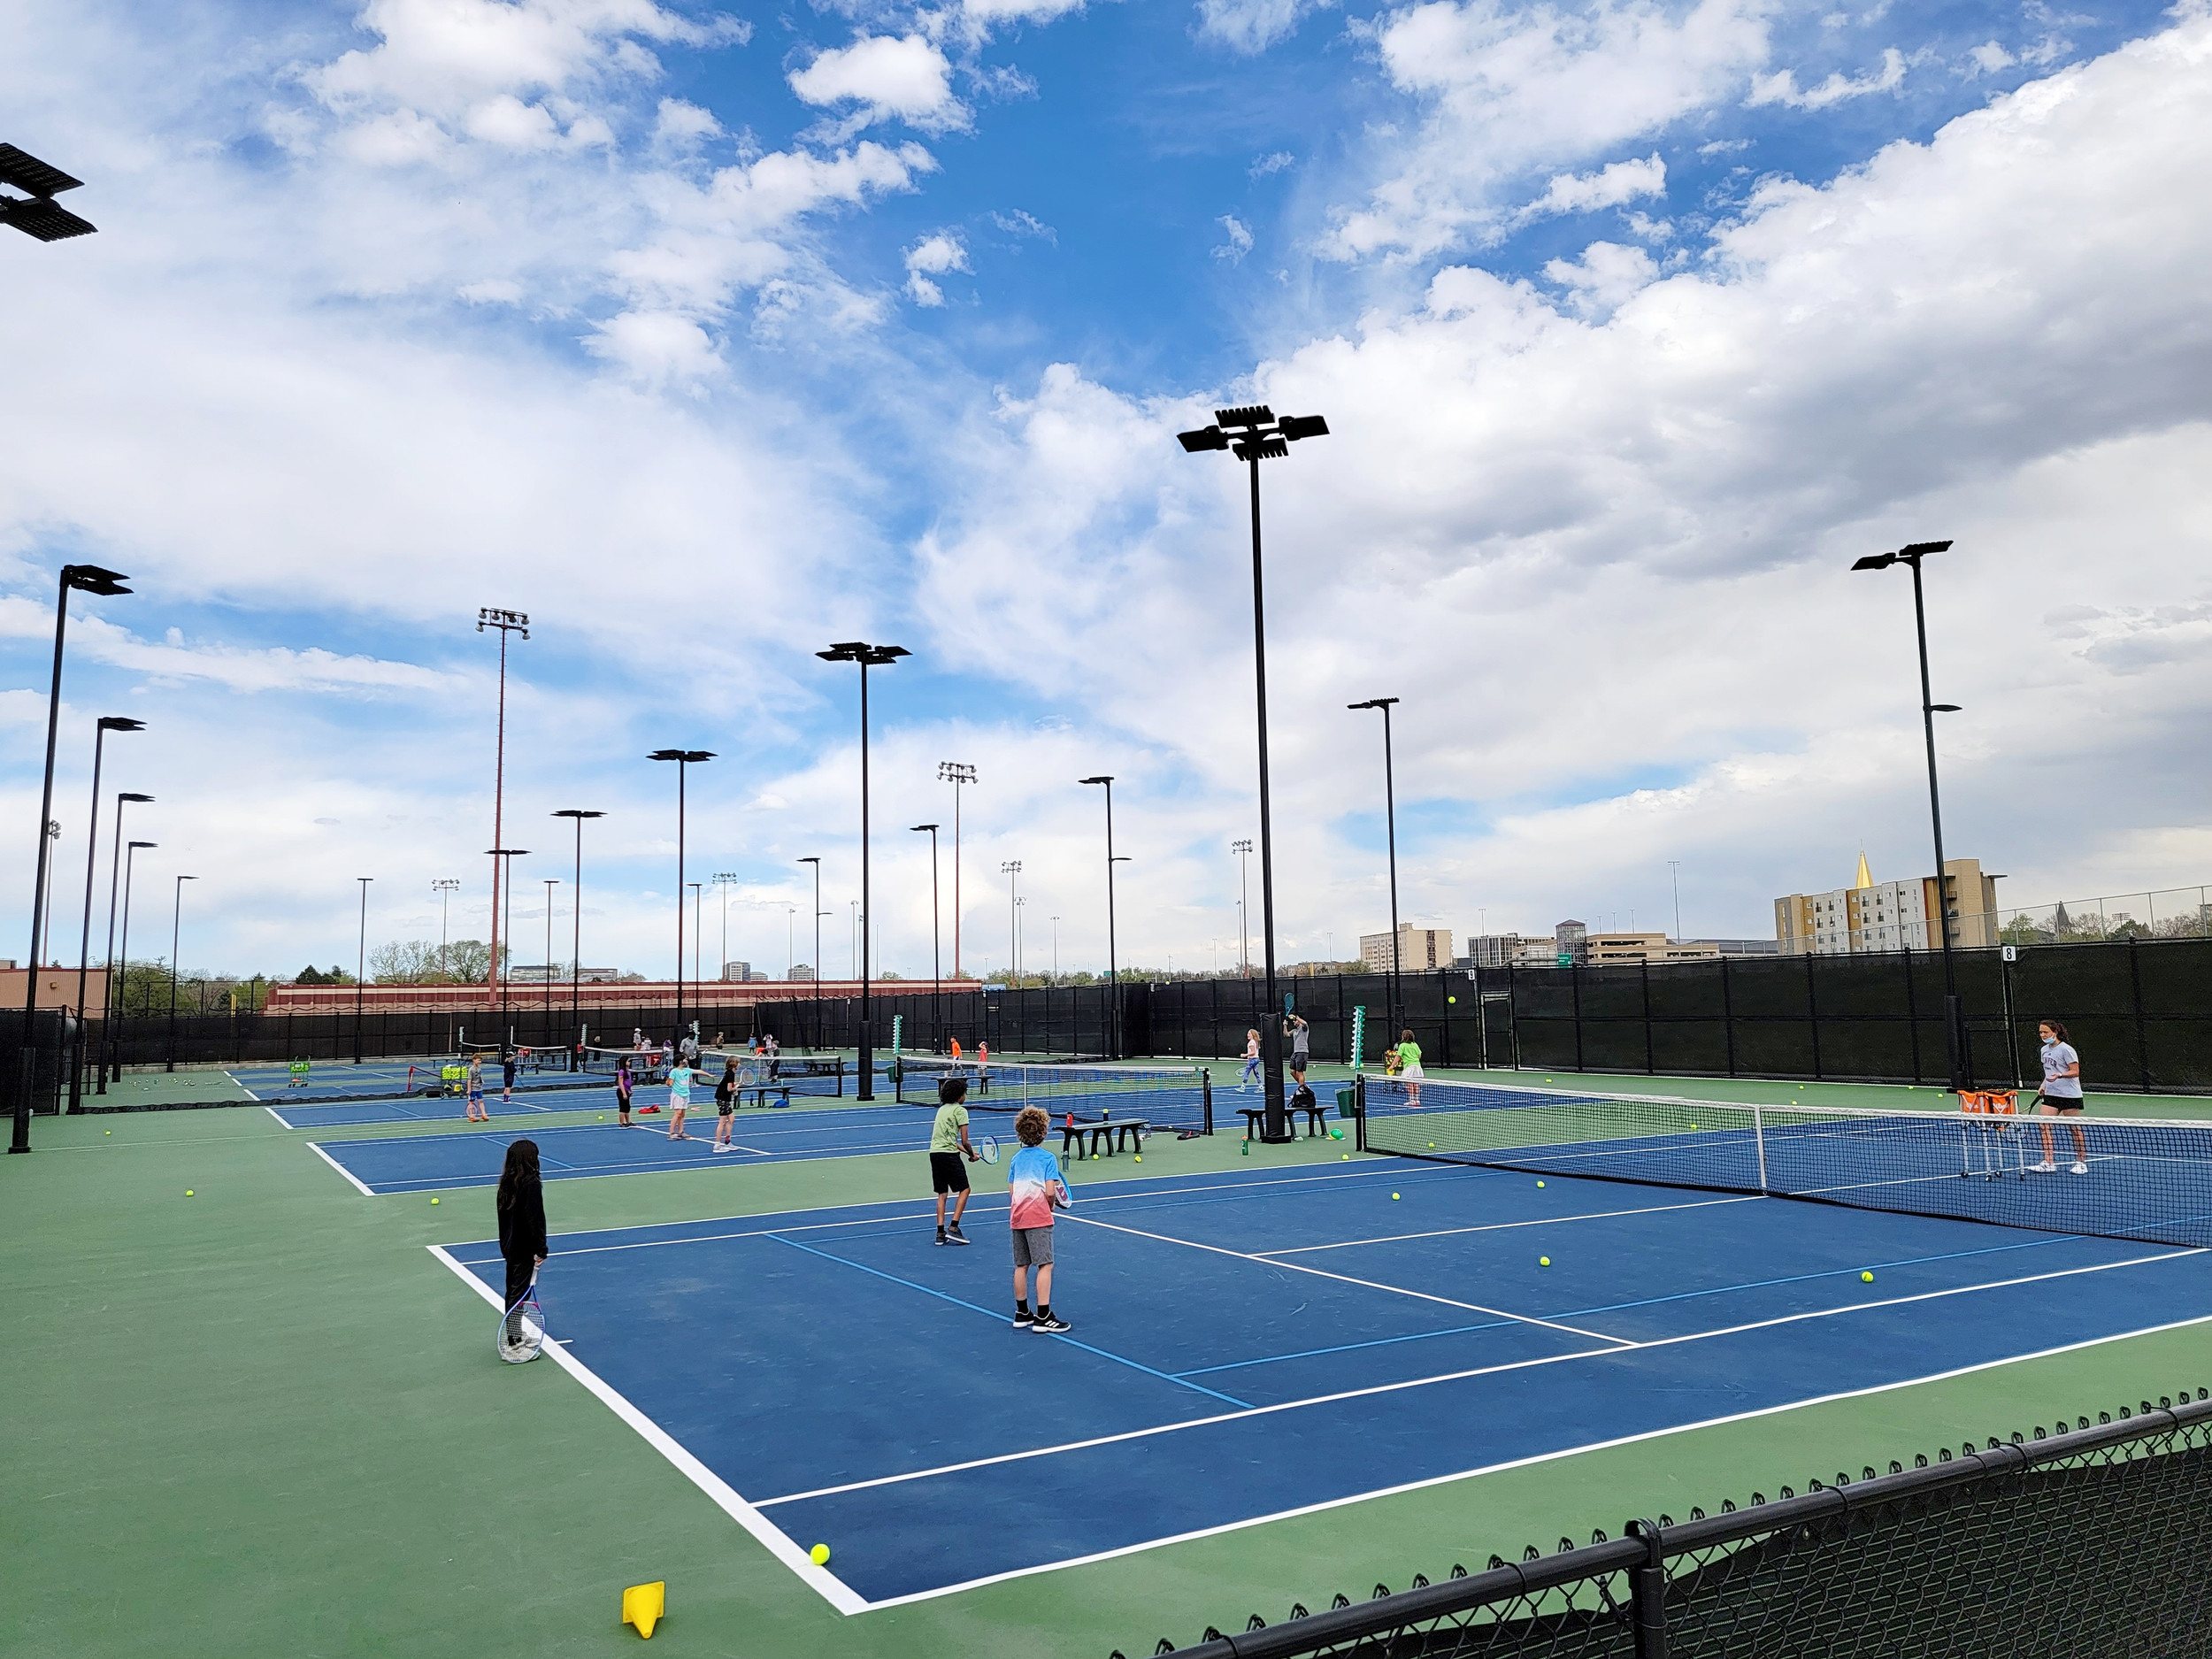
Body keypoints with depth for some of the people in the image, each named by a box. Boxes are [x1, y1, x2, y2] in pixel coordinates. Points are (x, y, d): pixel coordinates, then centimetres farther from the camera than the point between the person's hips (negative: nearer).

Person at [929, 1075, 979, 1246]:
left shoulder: (942, 1108, 18)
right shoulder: (960, 1110, -5)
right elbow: (964, 1141, -8)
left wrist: (966, 1151, 19)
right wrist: (972, 1155, 10)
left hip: (934, 1153, 7)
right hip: (949, 1154, -7)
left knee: (941, 1193, 12)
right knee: (964, 1189, 5)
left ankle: (940, 1233, 8)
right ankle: (953, 1227, -3)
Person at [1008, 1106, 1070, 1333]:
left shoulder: (1016, 1158, 12)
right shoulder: (1048, 1158, -6)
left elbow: (1011, 1188, 9)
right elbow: (1050, 1191, -14)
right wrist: (1050, 1205, 6)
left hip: (1017, 1216, 7)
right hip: (1038, 1216, -7)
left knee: (1021, 1265, 13)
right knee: (1045, 1265, -5)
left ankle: (1022, 1314, 20)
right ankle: (1043, 1316, -8)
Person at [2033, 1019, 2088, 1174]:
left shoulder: (2066, 1049, -11)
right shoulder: (2045, 1050, 12)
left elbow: (2075, 1072, -14)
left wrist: (2059, 1075, -30)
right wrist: (2043, 1086, 11)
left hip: (2070, 1095, -7)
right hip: (2051, 1094, 7)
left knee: (2075, 1129, 2)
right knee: (2044, 1126, -5)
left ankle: (2081, 1163, 16)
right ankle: (2048, 1164, -5)